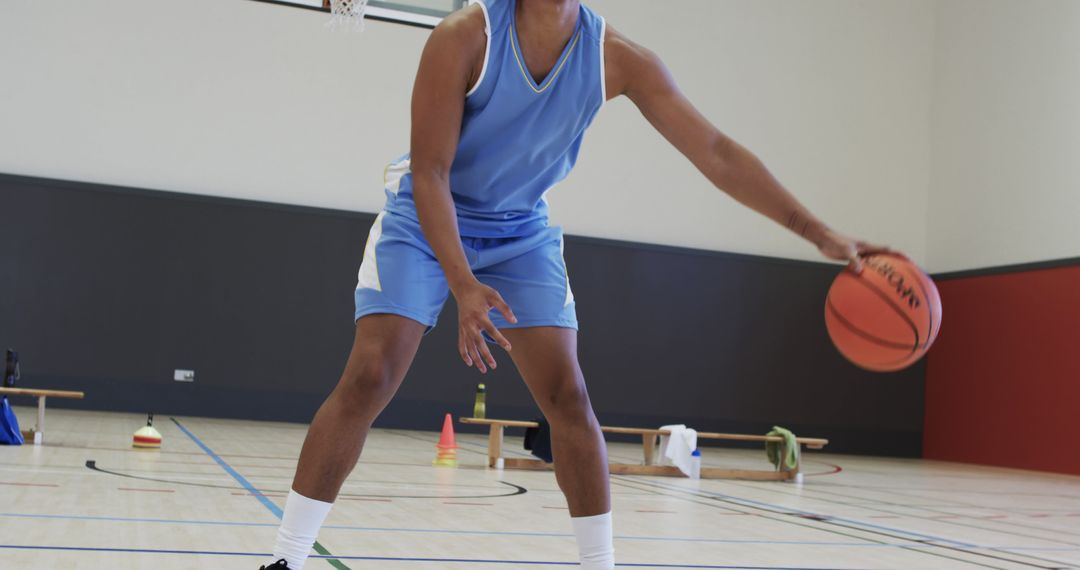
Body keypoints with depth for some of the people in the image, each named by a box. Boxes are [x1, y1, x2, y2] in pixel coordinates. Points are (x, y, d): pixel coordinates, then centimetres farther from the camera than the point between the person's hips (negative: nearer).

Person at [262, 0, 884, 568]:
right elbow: (429, 172, -24)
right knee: (368, 379, -15)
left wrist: (820, 233, -21)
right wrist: (464, 287, -36)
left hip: (522, 232, 3)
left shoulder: (618, 59, -17)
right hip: (426, 218, -3)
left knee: (568, 396, -5)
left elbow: (716, 153, -16)